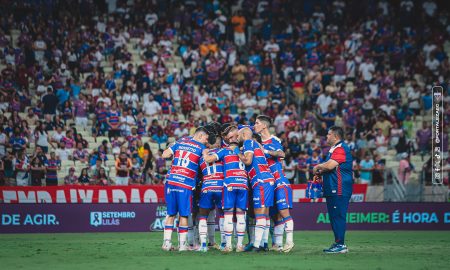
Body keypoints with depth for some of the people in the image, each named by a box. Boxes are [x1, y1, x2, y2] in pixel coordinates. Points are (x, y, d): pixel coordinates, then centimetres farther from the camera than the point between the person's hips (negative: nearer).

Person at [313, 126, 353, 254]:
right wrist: (320, 173, 11)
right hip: (333, 190, 11)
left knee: (338, 216, -10)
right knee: (334, 216, 12)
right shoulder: (334, 149, 22)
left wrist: (318, 167, -7)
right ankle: (337, 243, 17)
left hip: (339, 190, -11)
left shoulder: (340, 148, -13)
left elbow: (330, 165, -24)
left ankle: (340, 244, -9)